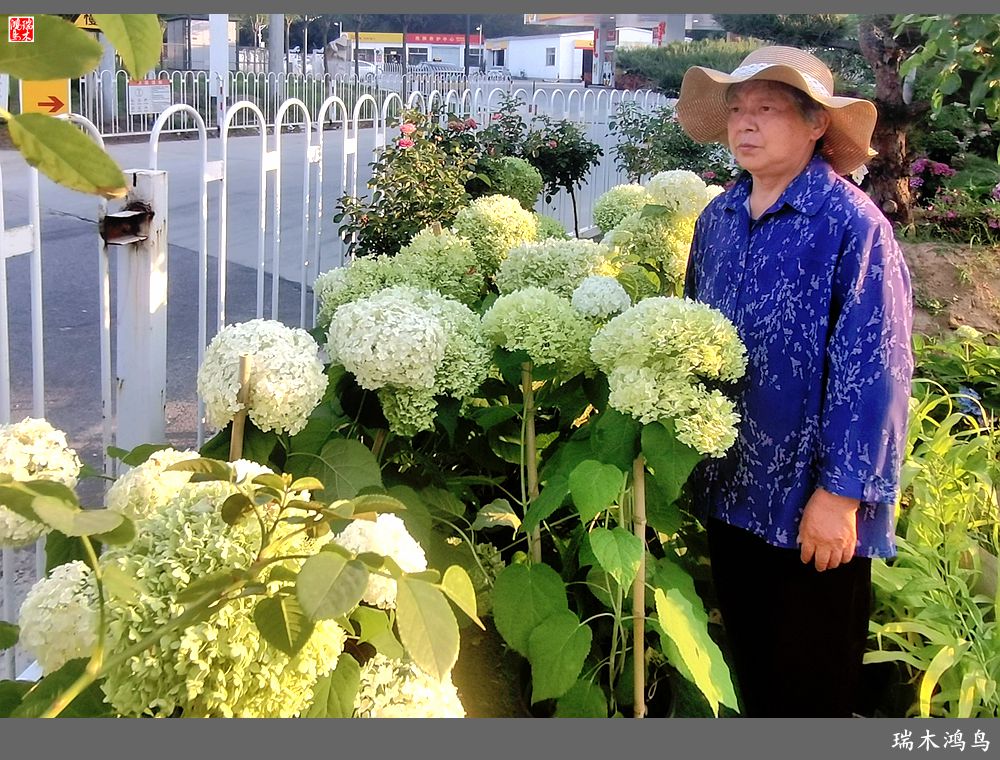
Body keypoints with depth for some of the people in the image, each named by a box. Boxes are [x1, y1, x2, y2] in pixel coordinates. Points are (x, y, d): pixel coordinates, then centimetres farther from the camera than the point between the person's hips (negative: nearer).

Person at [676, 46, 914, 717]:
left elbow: (873, 372, -17)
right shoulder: (718, 219, 4)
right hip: (730, 491, 6)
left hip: (815, 509, -6)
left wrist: (841, 494, -19)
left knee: (811, 687, 11)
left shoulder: (853, 226, -15)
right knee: (749, 668, 21)